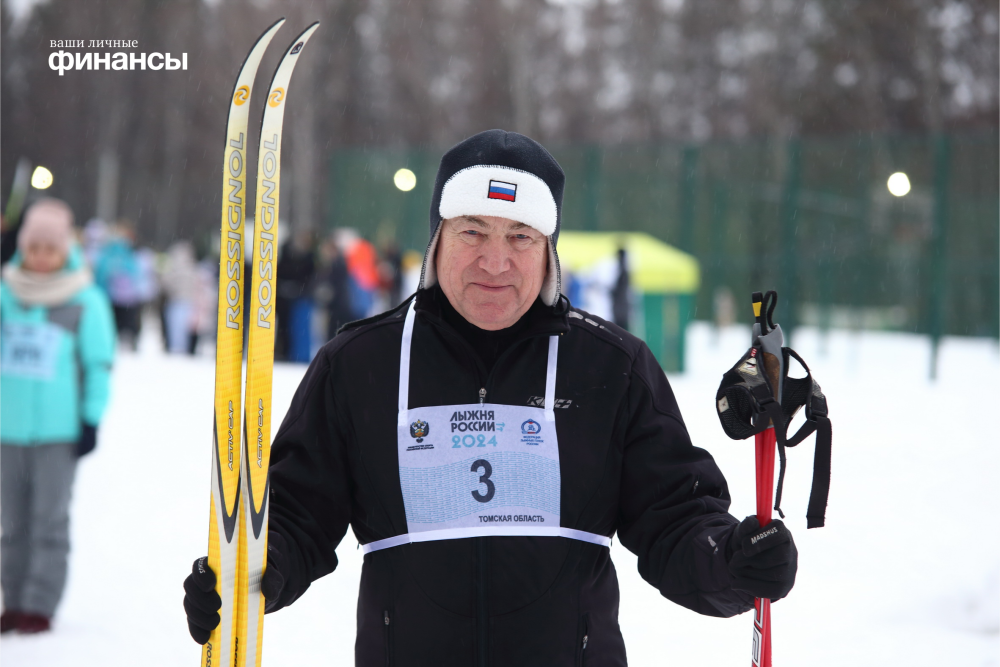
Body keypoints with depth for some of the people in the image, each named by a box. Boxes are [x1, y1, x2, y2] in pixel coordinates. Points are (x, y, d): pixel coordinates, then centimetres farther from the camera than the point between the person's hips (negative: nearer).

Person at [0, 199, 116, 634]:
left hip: (59, 430, -4)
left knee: (49, 519, -1)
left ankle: (40, 606, 4)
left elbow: (98, 365, -1)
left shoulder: (86, 300, -4)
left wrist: (91, 419, -3)